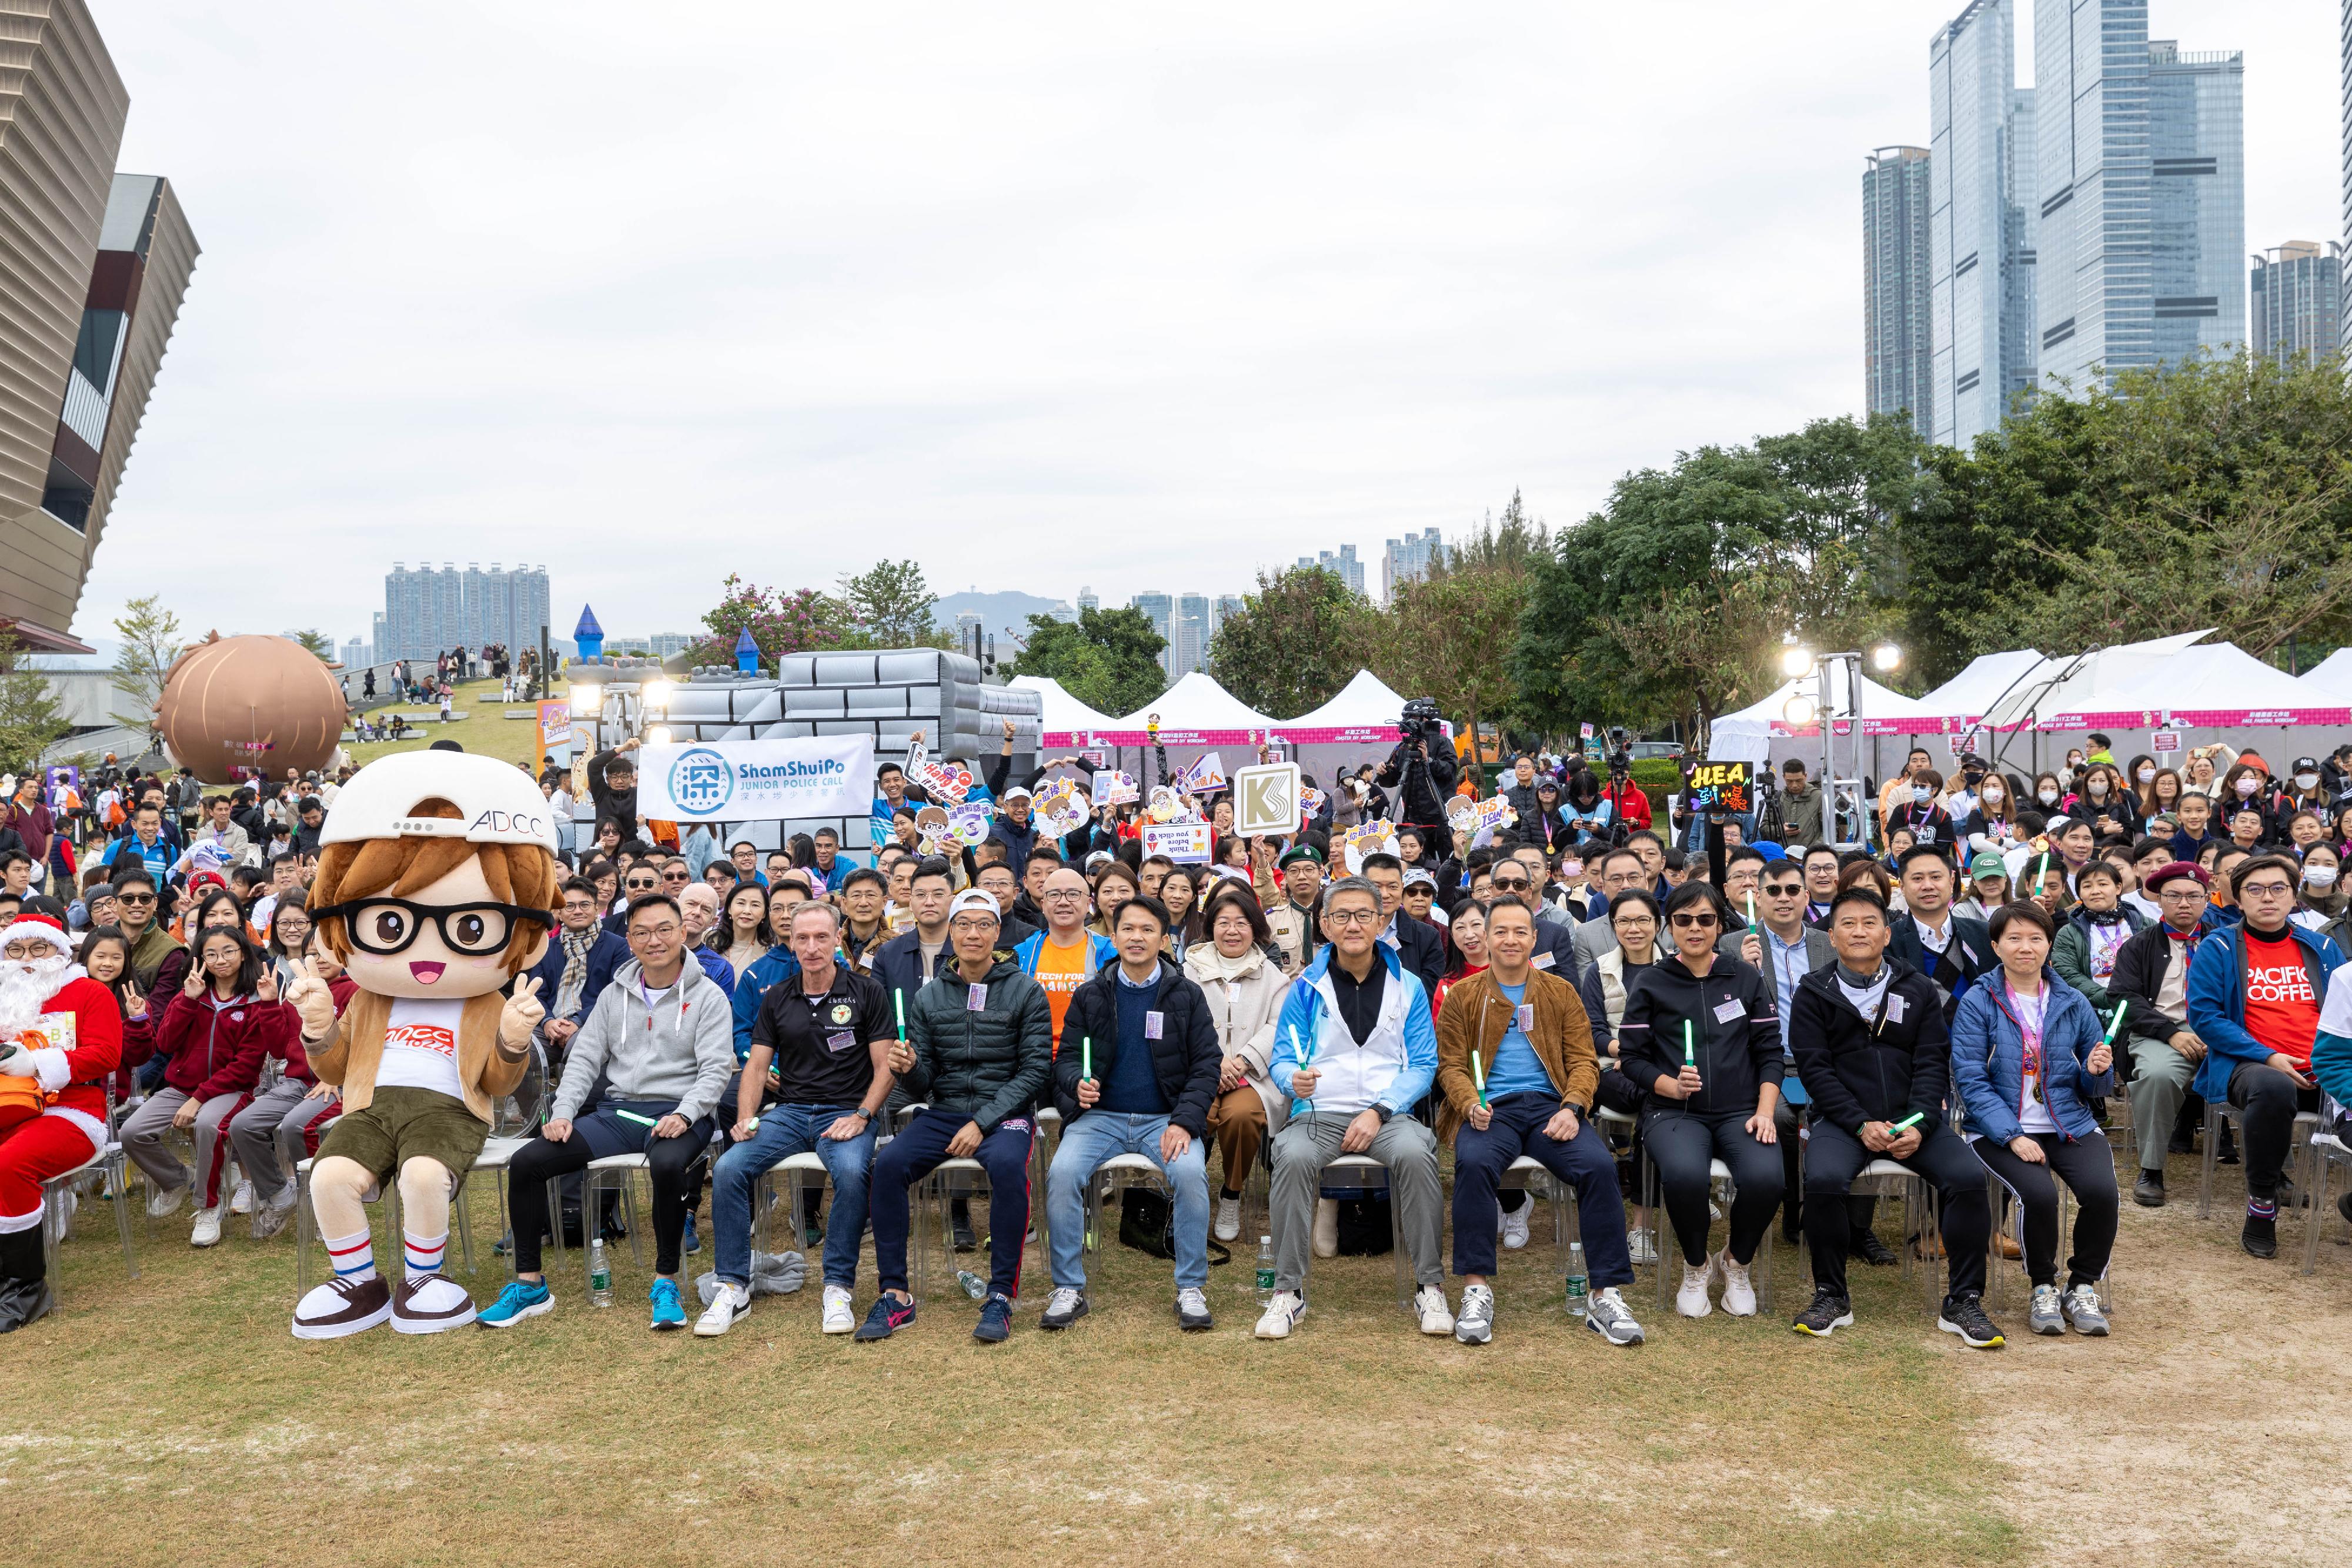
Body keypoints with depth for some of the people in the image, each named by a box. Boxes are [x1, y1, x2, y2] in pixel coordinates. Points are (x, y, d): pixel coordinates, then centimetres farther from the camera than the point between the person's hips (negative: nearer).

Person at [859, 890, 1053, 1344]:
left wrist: (982, 1123, -15)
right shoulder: (929, 997, 9)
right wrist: (907, 1068, -17)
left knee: (1006, 1165, -35)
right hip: (943, 1113, 3)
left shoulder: (1026, 992, 0)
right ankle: (895, 1294, -14)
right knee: (888, 1164, -24)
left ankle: (1001, 1296, -23)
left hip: (1004, 1114, -3)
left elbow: (1036, 1070, -6)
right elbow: (923, 1083, 9)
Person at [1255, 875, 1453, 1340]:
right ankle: (1288, 1291, -21)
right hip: (1319, 1111, 0)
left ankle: (1431, 1288, -19)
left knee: (1414, 1154, -34)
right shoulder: (1306, 988, 8)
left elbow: (1423, 1064, 5)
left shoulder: (1408, 987, 8)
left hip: (1388, 1113, 0)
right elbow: (1282, 1060, 6)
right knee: (1293, 1158, -33)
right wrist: (1295, 1079, -19)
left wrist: (1379, 1111, -10)